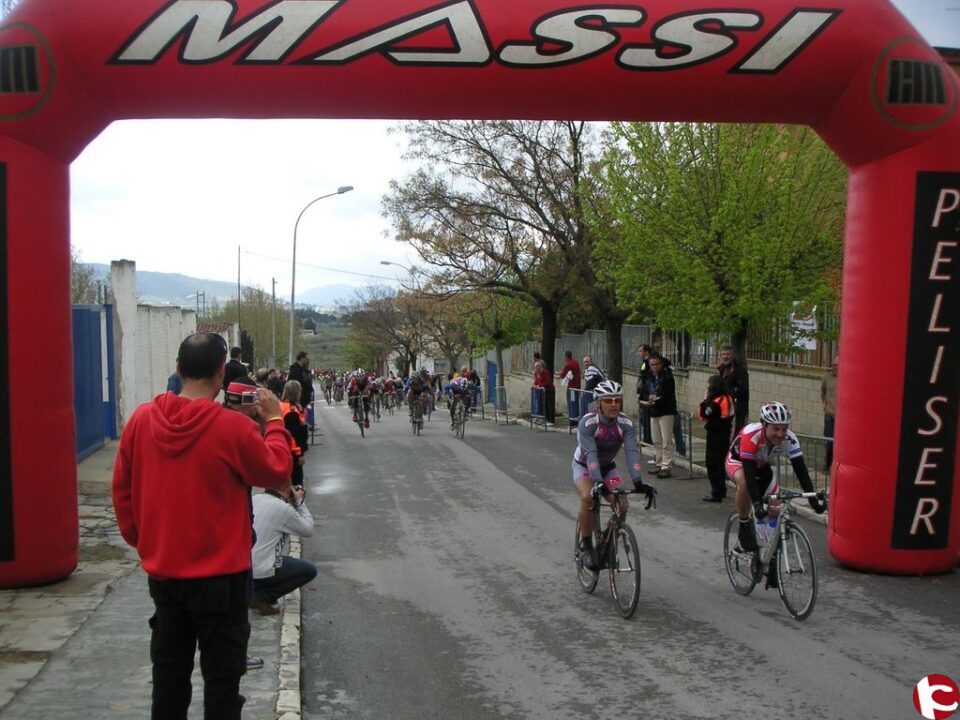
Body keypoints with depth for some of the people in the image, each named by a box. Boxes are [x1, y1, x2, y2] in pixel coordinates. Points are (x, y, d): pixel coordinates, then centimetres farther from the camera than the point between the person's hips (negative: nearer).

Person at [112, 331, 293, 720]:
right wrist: (274, 421, 4)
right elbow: (277, 473, -6)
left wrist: (139, 539, 16)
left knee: (169, 672, 20)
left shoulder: (141, 419, -6)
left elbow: (122, 488, 4)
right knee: (222, 674, 9)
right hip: (220, 574, -5)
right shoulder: (234, 428, -20)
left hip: (162, 571, 5)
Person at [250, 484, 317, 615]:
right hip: (260, 572, -8)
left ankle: (251, 591, 17)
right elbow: (308, 530, -2)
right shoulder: (283, 508, -16)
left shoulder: (254, 499, 5)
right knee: (310, 570, 8)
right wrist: (299, 502, 6)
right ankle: (263, 597, 0)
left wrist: (291, 502, 15)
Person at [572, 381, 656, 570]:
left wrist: (638, 482, -43)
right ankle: (586, 546, -14)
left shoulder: (626, 423, -21)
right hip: (583, 466, -3)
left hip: (608, 467, 3)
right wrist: (598, 483, -51)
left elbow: (632, 452, -30)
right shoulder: (587, 423, -30)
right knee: (588, 498, -32)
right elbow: (591, 454, -38)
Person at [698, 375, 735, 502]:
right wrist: (708, 400, 3)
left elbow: (703, 416, -19)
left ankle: (716, 493, -1)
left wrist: (705, 400, -14)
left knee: (712, 464, -2)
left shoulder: (716, 402, -22)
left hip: (715, 436, -9)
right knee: (720, 462, 20)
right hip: (725, 435, 9)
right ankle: (721, 490, 30)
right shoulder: (728, 399, 6)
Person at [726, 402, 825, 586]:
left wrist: (813, 499, -39)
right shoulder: (751, 436, -40)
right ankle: (744, 527, -16)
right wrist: (757, 504, -52)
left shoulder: (789, 439, -28)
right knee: (745, 483, -39)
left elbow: (801, 470, -28)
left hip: (763, 468, 4)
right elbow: (749, 473, -43)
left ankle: (771, 559, 9)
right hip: (737, 462, -4)